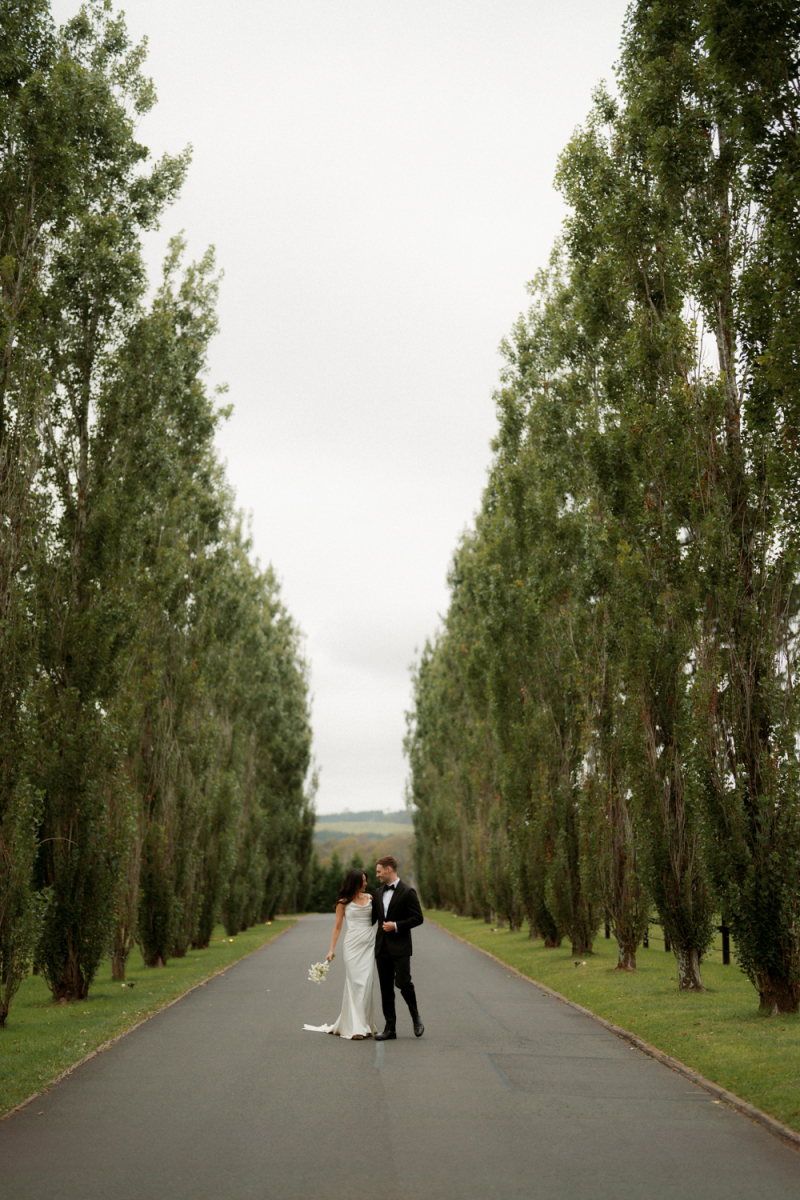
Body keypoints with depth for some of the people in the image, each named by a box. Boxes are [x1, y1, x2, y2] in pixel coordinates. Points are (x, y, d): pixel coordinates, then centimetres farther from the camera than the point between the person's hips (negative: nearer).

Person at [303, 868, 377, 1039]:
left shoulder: (370, 898, 11)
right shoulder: (344, 902, 4)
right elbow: (337, 926, 6)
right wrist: (331, 950, 3)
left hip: (369, 944, 3)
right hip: (352, 944, -3)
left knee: (366, 984, -1)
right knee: (354, 984, -6)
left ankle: (365, 1025, 7)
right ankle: (355, 1028, -4)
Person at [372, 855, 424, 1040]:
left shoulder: (407, 892, -6)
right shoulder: (378, 893, 14)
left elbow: (418, 918, -9)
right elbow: (372, 917, 24)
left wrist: (396, 925, -15)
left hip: (400, 948, -6)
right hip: (382, 947, 6)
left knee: (403, 982, -13)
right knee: (385, 989, 5)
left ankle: (415, 1016, 13)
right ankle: (390, 1029, 9)